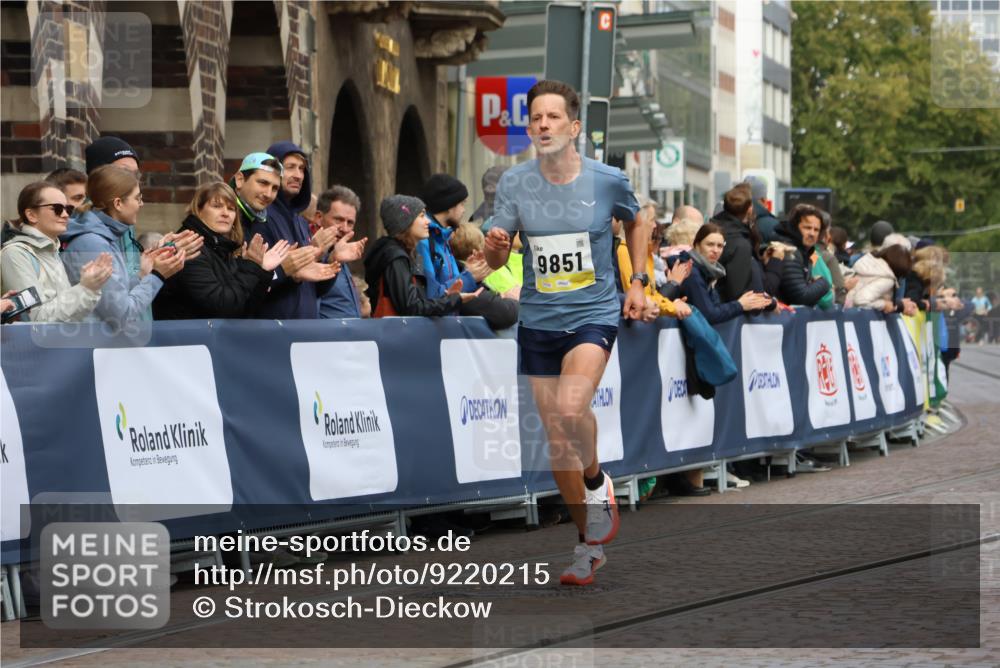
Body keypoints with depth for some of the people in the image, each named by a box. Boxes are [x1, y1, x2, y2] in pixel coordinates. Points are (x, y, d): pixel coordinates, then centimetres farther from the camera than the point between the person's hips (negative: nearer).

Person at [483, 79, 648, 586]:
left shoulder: (607, 180, -7)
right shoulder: (514, 182, -3)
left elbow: (636, 222, 15)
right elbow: (496, 260, -4)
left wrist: (638, 281, 7)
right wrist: (495, 244, -26)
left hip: (593, 315, -3)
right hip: (538, 321, 3)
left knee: (571, 409, -29)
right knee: (556, 440, 7)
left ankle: (597, 481, 2)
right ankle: (588, 544, 22)